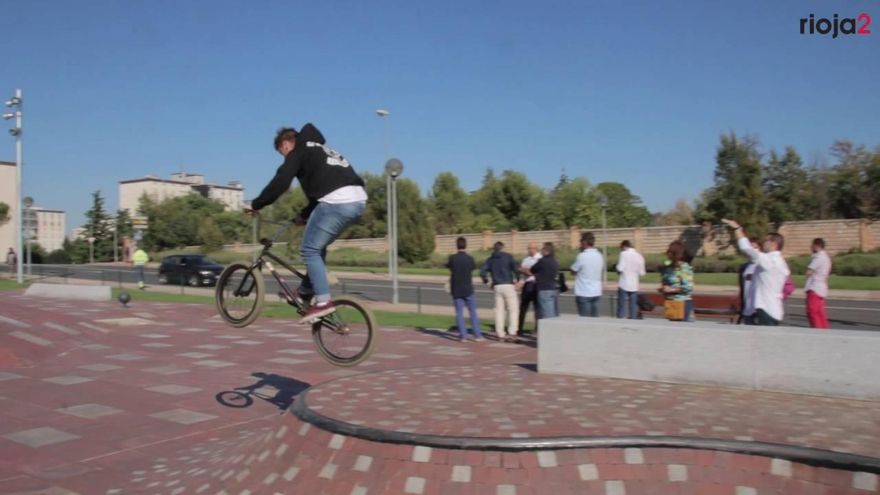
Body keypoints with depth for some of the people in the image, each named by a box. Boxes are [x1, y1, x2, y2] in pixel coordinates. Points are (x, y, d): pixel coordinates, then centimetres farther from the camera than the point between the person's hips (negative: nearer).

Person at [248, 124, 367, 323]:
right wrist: (305, 215, 40)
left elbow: (280, 183, -5)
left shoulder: (298, 153, 6)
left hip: (336, 202, -9)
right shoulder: (320, 149, 32)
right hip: (358, 200, 9)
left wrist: (255, 205, 5)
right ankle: (305, 292, 28)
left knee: (310, 250, 1)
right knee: (317, 247, 23)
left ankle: (323, 301, -5)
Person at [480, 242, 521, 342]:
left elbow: (482, 271, 2)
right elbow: (515, 268, -10)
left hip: (497, 287, 4)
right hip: (508, 285, -4)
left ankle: (500, 334, 10)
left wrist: (486, 281, 15)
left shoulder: (490, 259, 11)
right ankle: (512, 333, -9)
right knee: (513, 309, 0)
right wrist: (517, 279, 5)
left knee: (499, 310, 9)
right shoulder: (508, 256, 0)